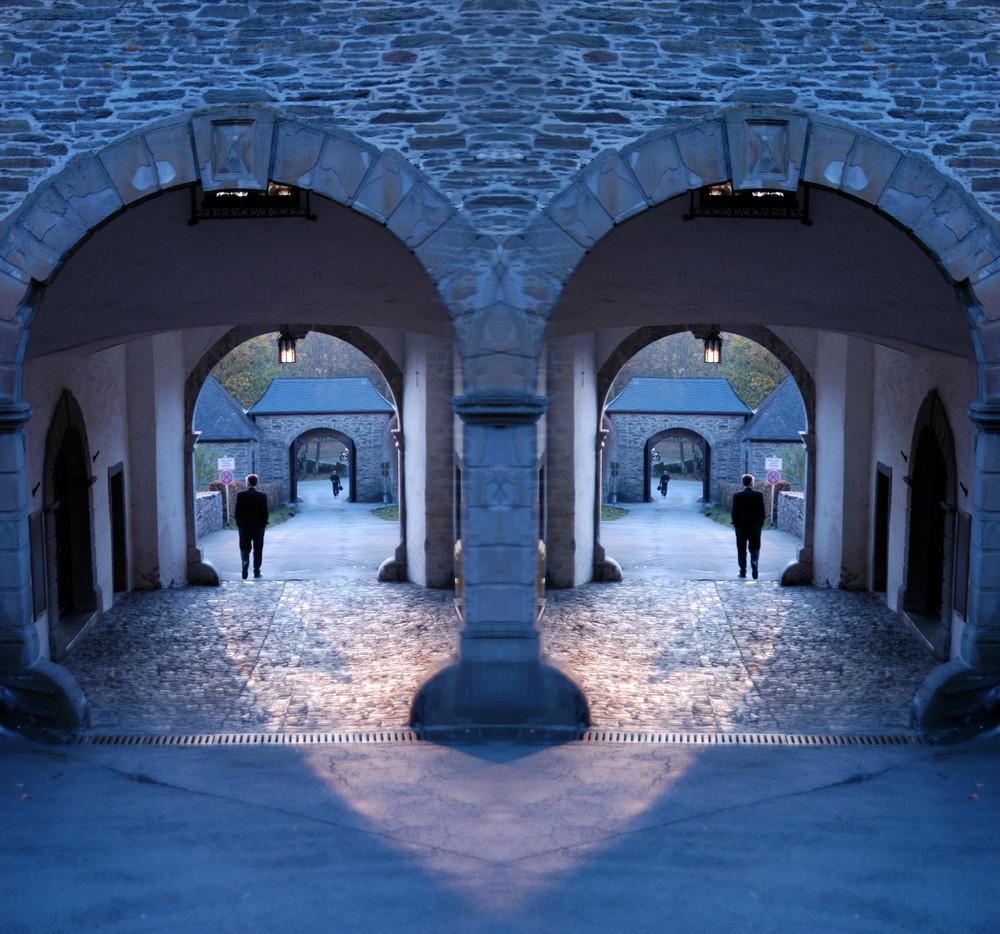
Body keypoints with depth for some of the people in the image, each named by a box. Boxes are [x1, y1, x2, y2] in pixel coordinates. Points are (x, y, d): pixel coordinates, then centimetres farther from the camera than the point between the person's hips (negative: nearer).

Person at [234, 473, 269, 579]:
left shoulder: (240, 495, -6)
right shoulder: (262, 495, -6)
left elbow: (237, 512, -3)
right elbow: (265, 512, -4)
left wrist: (239, 525, 7)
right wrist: (263, 524, 7)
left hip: (244, 527, -1)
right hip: (259, 527, 1)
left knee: (244, 548, 8)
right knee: (257, 549, 10)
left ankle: (245, 561, -21)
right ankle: (256, 571, 12)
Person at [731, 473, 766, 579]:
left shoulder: (737, 495, -6)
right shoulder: (759, 494, -5)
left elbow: (734, 512, -5)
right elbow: (762, 511, -3)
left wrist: (735, 524, 6)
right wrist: (761, 524, 8)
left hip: (741, 526, 0)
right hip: (755, 527, 0)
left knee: (742, 549, 10)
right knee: (755, 548, 10)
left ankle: (743, 571, 11)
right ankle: (754, 562, -19)